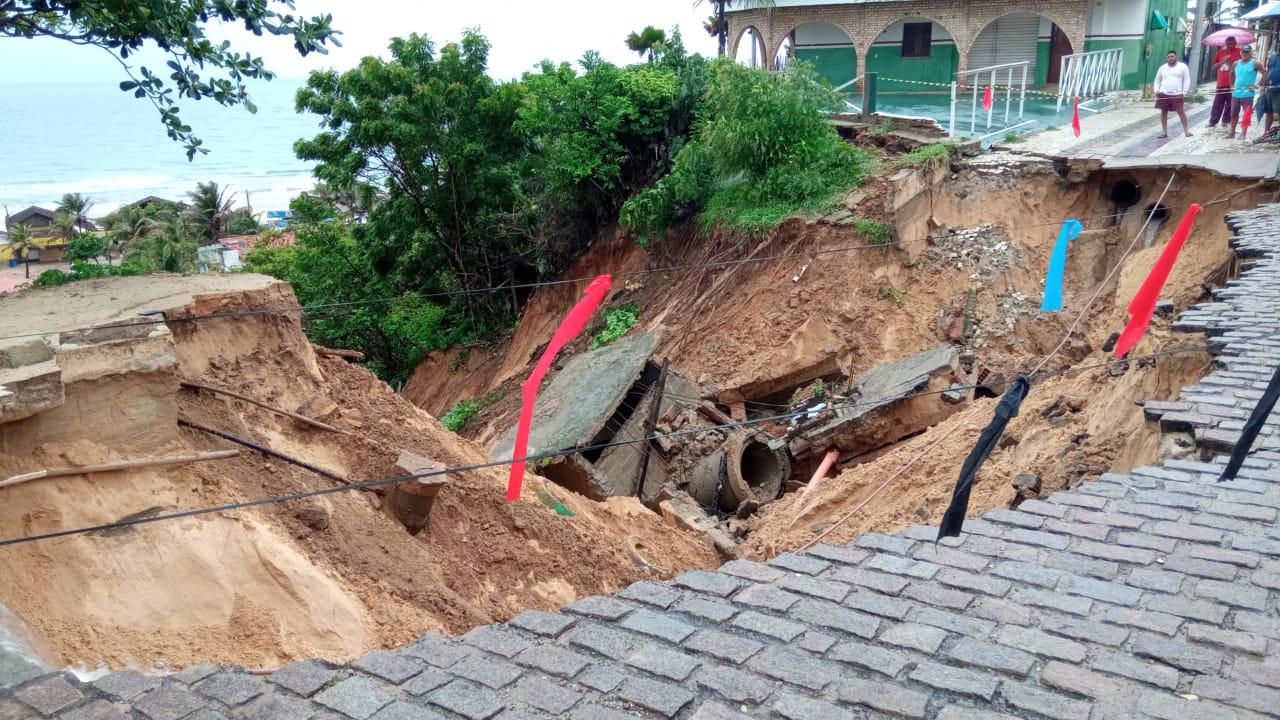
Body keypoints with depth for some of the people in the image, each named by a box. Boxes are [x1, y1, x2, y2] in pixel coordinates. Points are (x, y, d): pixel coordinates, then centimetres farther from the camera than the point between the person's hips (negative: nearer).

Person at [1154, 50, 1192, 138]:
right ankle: (1164, 131, 11)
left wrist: (1184, 92, -6)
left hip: (1177, 94, -3)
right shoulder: (1162, 68, 13)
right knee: (1163, 112, 4)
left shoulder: (1182, 66, 5)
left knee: (1181, 111, -5)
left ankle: (1186, 130, 1)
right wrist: (1156, 90, 2)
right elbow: (1157, 80, 19)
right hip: (1163, 94, 3)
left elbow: (1187, 80, 3)